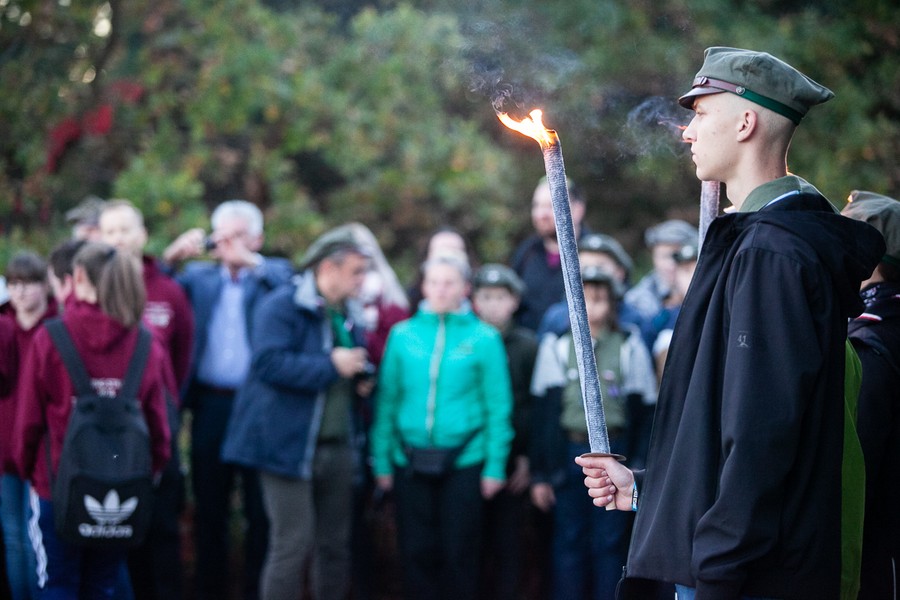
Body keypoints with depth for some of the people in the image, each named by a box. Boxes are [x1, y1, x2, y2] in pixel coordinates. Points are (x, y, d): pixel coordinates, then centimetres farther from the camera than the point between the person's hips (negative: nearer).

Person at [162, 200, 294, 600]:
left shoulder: (273, 274, 7)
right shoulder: (199, 276, 14)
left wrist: (249, 261, -17)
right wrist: (173, 257, -8)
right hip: (210, 405, 2)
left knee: (260, 507, 3)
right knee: (209, 504, 8)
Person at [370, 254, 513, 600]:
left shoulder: (484, 338, 0)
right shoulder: (403, 335, 6)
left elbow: (498, 406, -1)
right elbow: (387, 400, 7)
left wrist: (495, 465, -5)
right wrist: (382, 460, 4)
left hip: (464, 460, -2)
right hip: (411, 462, 2)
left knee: (459, 554, 4)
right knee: (416, 552, 5)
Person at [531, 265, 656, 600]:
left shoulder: (629, 346, 4)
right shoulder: (557, 347, 7)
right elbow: (543, 411, 6)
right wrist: (540, 473, 2)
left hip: (613, 454, -1)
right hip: (568, 451, 1)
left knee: (610, 544, 2)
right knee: (569, 541, 4)